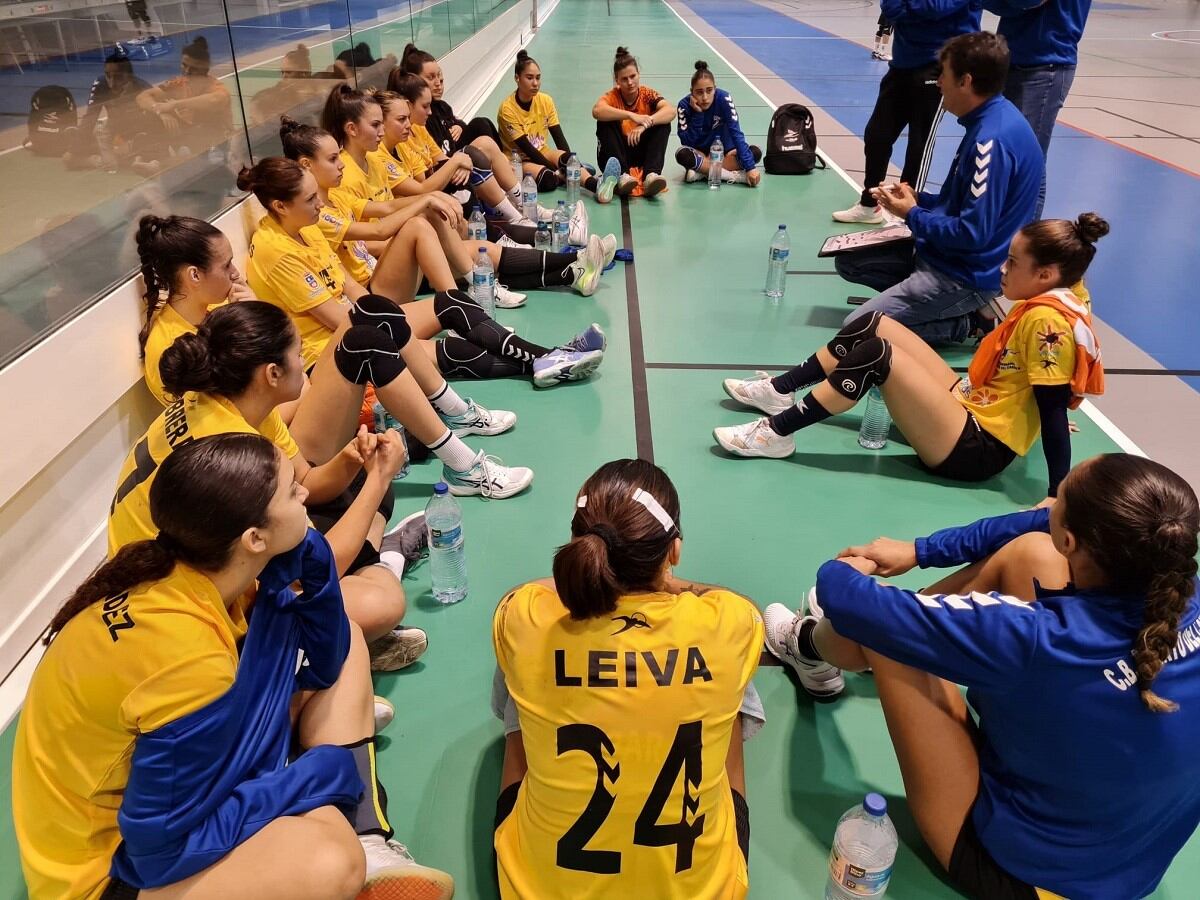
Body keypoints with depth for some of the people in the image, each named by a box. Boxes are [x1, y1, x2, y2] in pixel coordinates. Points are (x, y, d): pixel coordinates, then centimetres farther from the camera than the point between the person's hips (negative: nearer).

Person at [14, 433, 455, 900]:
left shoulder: (199, 568, -11)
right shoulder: (188, 656, -35)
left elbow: (323, 661, 0)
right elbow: (163, 847, -27)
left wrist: (306, 555, -17)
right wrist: (329, 772, -19)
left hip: (181, 769, 9)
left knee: (343, 644, 5)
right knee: (329, 859, -37)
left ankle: (368, 843, -3)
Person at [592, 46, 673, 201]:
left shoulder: (648, 94, -3)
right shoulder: (612, 96, -7)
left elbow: (670, 111, -22)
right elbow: (596, 111, -31)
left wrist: (645, 124, -38)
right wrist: (631, 115, -40)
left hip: (642, 155, 1)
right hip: (618, 156, -1)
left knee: (663, 124, -19)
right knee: (606, 123, -25)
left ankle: (651, 175, -37)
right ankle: (621, 176, -39)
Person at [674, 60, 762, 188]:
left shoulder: (723, 98, -18)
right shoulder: (684, 105, -17)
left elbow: (736, 133, -25)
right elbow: (687, 142, -20)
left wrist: (750, 167, -34)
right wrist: (697, 114, -29)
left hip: (723, 150, 1)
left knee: (756, 152, -25)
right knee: (683, 154, -34)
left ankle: (702, 172, -25)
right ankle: (734, 176, -28)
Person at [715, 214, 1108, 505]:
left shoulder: (1047, 320, -21)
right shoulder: (1054, 300, 6)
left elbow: (1053, 408, -23)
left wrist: (1058, 497, -24)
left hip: (974, 449, -10)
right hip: (967, 408, 10)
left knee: (876, 355, -24)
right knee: (873, 326, 3)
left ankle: (777, 432, -16)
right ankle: (779, 391, 11)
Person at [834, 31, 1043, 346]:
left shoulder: (992, 140, -25)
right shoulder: (989, 120, 6)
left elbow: (973, 233, -26)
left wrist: (912, 214, -12)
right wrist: (918, 199, 4)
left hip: (966, 274, -10)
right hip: (944, 253, 10)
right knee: (848, 261, 13)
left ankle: (969, 322, -2)